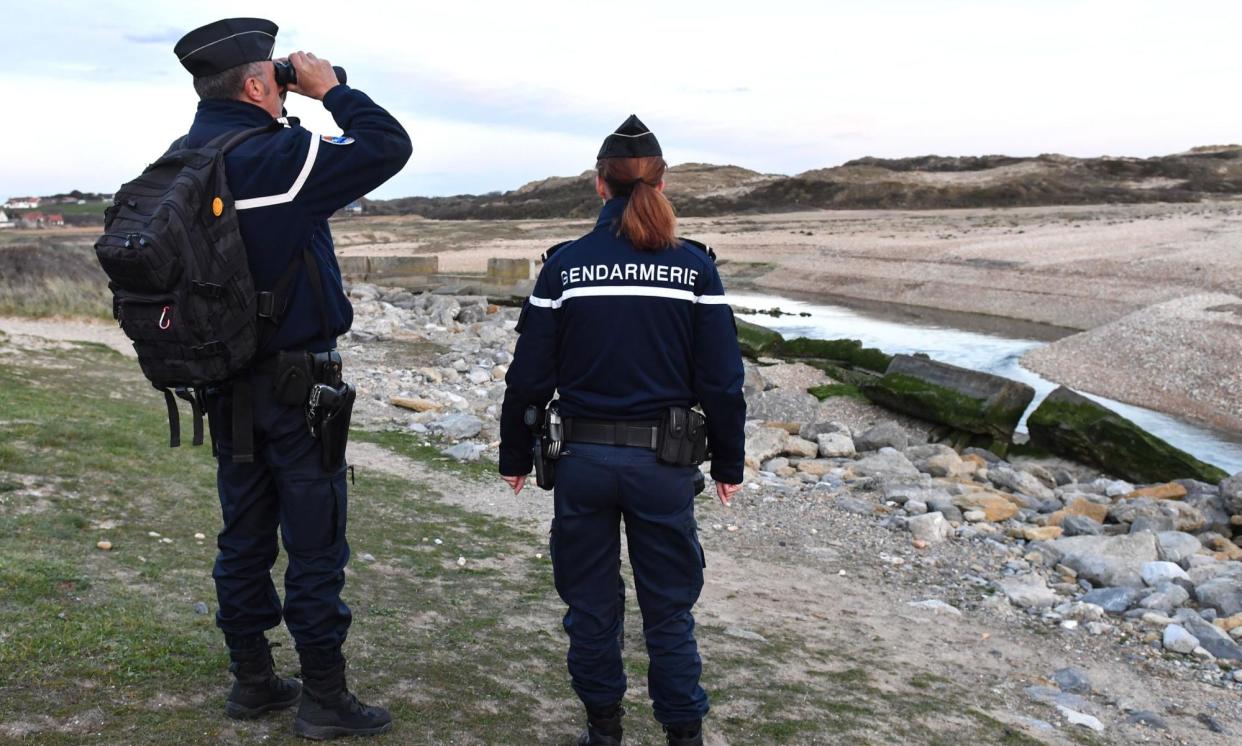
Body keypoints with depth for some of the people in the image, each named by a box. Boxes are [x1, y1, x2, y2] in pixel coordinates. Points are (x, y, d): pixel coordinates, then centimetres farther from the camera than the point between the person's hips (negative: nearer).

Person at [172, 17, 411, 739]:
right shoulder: (273, 156, -19)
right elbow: (389, 146, -15)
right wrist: (331, 89, -4)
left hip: (225, 382, 8)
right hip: (294, 383, -8)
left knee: (246, 533, 16)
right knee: (314, 540, 2)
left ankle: (253, 681, 28)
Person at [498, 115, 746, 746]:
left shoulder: (564, 264, -4)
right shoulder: (694, 267, -5)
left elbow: (528, 377, -2)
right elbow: (722, 381, -3)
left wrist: (515, 456, 10)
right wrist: (728, 463, 9)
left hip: (584, 457, 0)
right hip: (663, 459, 0)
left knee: (590, 603, 16)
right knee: (668, 607, 13)